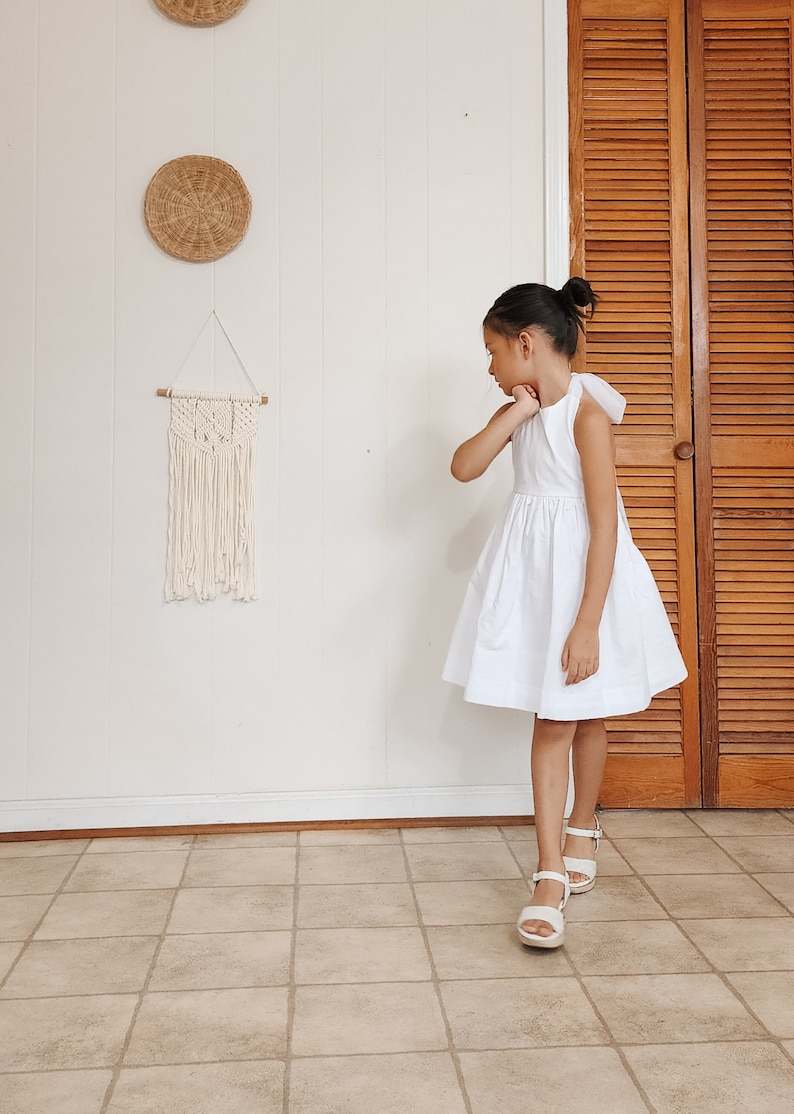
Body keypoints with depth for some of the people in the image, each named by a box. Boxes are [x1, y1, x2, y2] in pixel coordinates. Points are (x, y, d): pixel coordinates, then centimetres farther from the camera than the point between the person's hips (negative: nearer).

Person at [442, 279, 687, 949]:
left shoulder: (588, 411, -17)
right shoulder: (523, 409, 5)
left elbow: (605, 525, -21)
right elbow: (464, 467, -2)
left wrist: (587, 624, -23)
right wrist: (515, 414, -11)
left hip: (583, 570, -5)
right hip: (530, 570, 5)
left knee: (586, 716, 12)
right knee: (552, 718, 3)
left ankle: (582, 831, 37)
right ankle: (551, 877, 5)